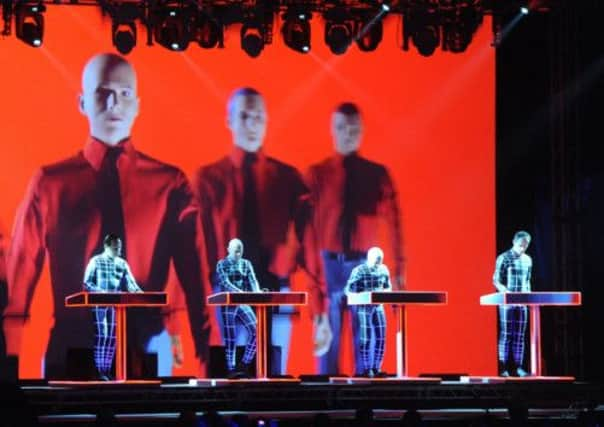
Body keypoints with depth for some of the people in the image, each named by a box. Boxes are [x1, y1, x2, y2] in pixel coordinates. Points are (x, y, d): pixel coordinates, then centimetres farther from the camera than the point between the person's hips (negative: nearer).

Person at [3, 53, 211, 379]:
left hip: (148, 350, 1)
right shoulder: (49, 184, 2)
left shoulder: (170, 183, 4)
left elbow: (195, 281, 3)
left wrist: (208, 359, -4)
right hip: (72, 349, -1)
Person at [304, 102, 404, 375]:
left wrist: (399, 270, -1)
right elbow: (306, 223, -2)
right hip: (328, 265, -1)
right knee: (327, 339, 2)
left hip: (365, 266, 1)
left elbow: (393, 223, 4)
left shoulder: (378, 175, 4)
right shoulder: (316, 175, 1)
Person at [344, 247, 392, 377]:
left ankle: (377, 368, 9)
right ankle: (366, 369, 3)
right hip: (364, 307, -5)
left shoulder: (383, 270, 4)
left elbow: (388, 287, 17)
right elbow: (349, 290, -10)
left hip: (378, 306, 5)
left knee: (381, 337, 1)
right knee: (366, 338, -4)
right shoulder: (359, 271, -10)